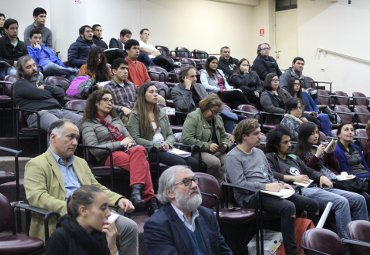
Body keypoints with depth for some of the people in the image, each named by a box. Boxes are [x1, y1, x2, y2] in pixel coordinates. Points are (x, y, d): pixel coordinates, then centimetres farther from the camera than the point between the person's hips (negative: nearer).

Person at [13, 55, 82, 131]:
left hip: (58, 110, 7)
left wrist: (45, 88, 8)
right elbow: (40, 94, -2)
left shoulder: (41, 83, 35)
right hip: (38, 114, -6)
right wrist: (52, 92, 17)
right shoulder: (19, 84, 14)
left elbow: (61, 93, 20)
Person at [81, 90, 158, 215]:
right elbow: (94, 149, -4)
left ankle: (136, 191, -47)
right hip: (109, 156, -5)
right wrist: (120, 143, -8)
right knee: (141, 162, -35)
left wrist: (129, 143, -1)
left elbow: (128, 136, 26)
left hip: (127, 150, 5)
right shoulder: (88, 124, 10)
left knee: (139, 150, -36)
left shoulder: (115, 119, 30)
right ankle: (150, 199, -40)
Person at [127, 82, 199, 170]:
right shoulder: (135, 115, 1)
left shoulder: (162, 113, 21)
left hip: (165, 149, 6)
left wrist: (167, 143, -6)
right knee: (180, 163, -29)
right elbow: (135, 138, -9)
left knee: (194, 162, -20)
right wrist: (156, 145, -15)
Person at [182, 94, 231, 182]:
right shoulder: (193, 117, -5)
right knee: (215, 162, -34)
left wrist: (225, 145, 4)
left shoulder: (218, 119, 18)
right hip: (198, 152, -6)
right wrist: (207, 146, -18)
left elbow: (224, 136, 29)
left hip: (217, 151, 6)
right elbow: (186, 139, -16)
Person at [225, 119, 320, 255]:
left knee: (312, 204, -5)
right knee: (288, 207, -34)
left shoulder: (259, 152, 22)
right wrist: (265, 186, -19)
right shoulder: (233, 157, -5)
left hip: (269, 191, 8)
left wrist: (281, 184, 6)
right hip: (250, 196, -8)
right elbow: (240, 184, -15)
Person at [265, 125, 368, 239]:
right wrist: (293, 178, -15)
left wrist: (321, 177, 4)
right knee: (341, 202, -30)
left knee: (359, 199, -2)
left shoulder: (293, 157, 29)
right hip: (299, 191, -9)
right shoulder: (270, 157, 6)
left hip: (315, 187, 9)